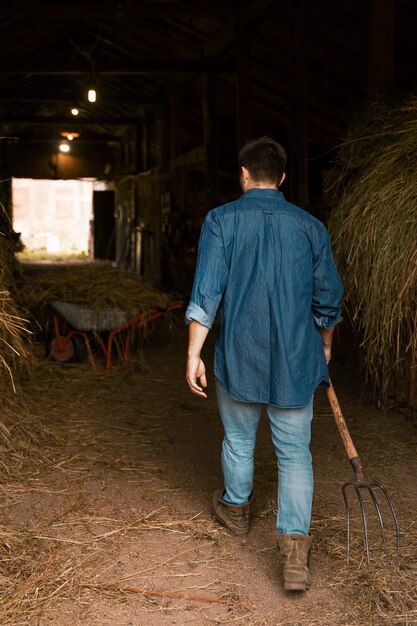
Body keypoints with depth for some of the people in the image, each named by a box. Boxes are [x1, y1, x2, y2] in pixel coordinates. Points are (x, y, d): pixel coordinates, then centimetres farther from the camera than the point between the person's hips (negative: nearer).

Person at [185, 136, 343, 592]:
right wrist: (324, 346, 25)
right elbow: (328, 300, 8)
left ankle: (235, 509, 42)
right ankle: (294, 544, -8)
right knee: (295, 453, 6)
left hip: (238, 358, 0)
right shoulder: (310, 226, 2)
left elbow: (206, 291, -13)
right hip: (296, 361, 1)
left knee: (239, 440, 20)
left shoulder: (221, 220, -5)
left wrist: (193, 355, -10)